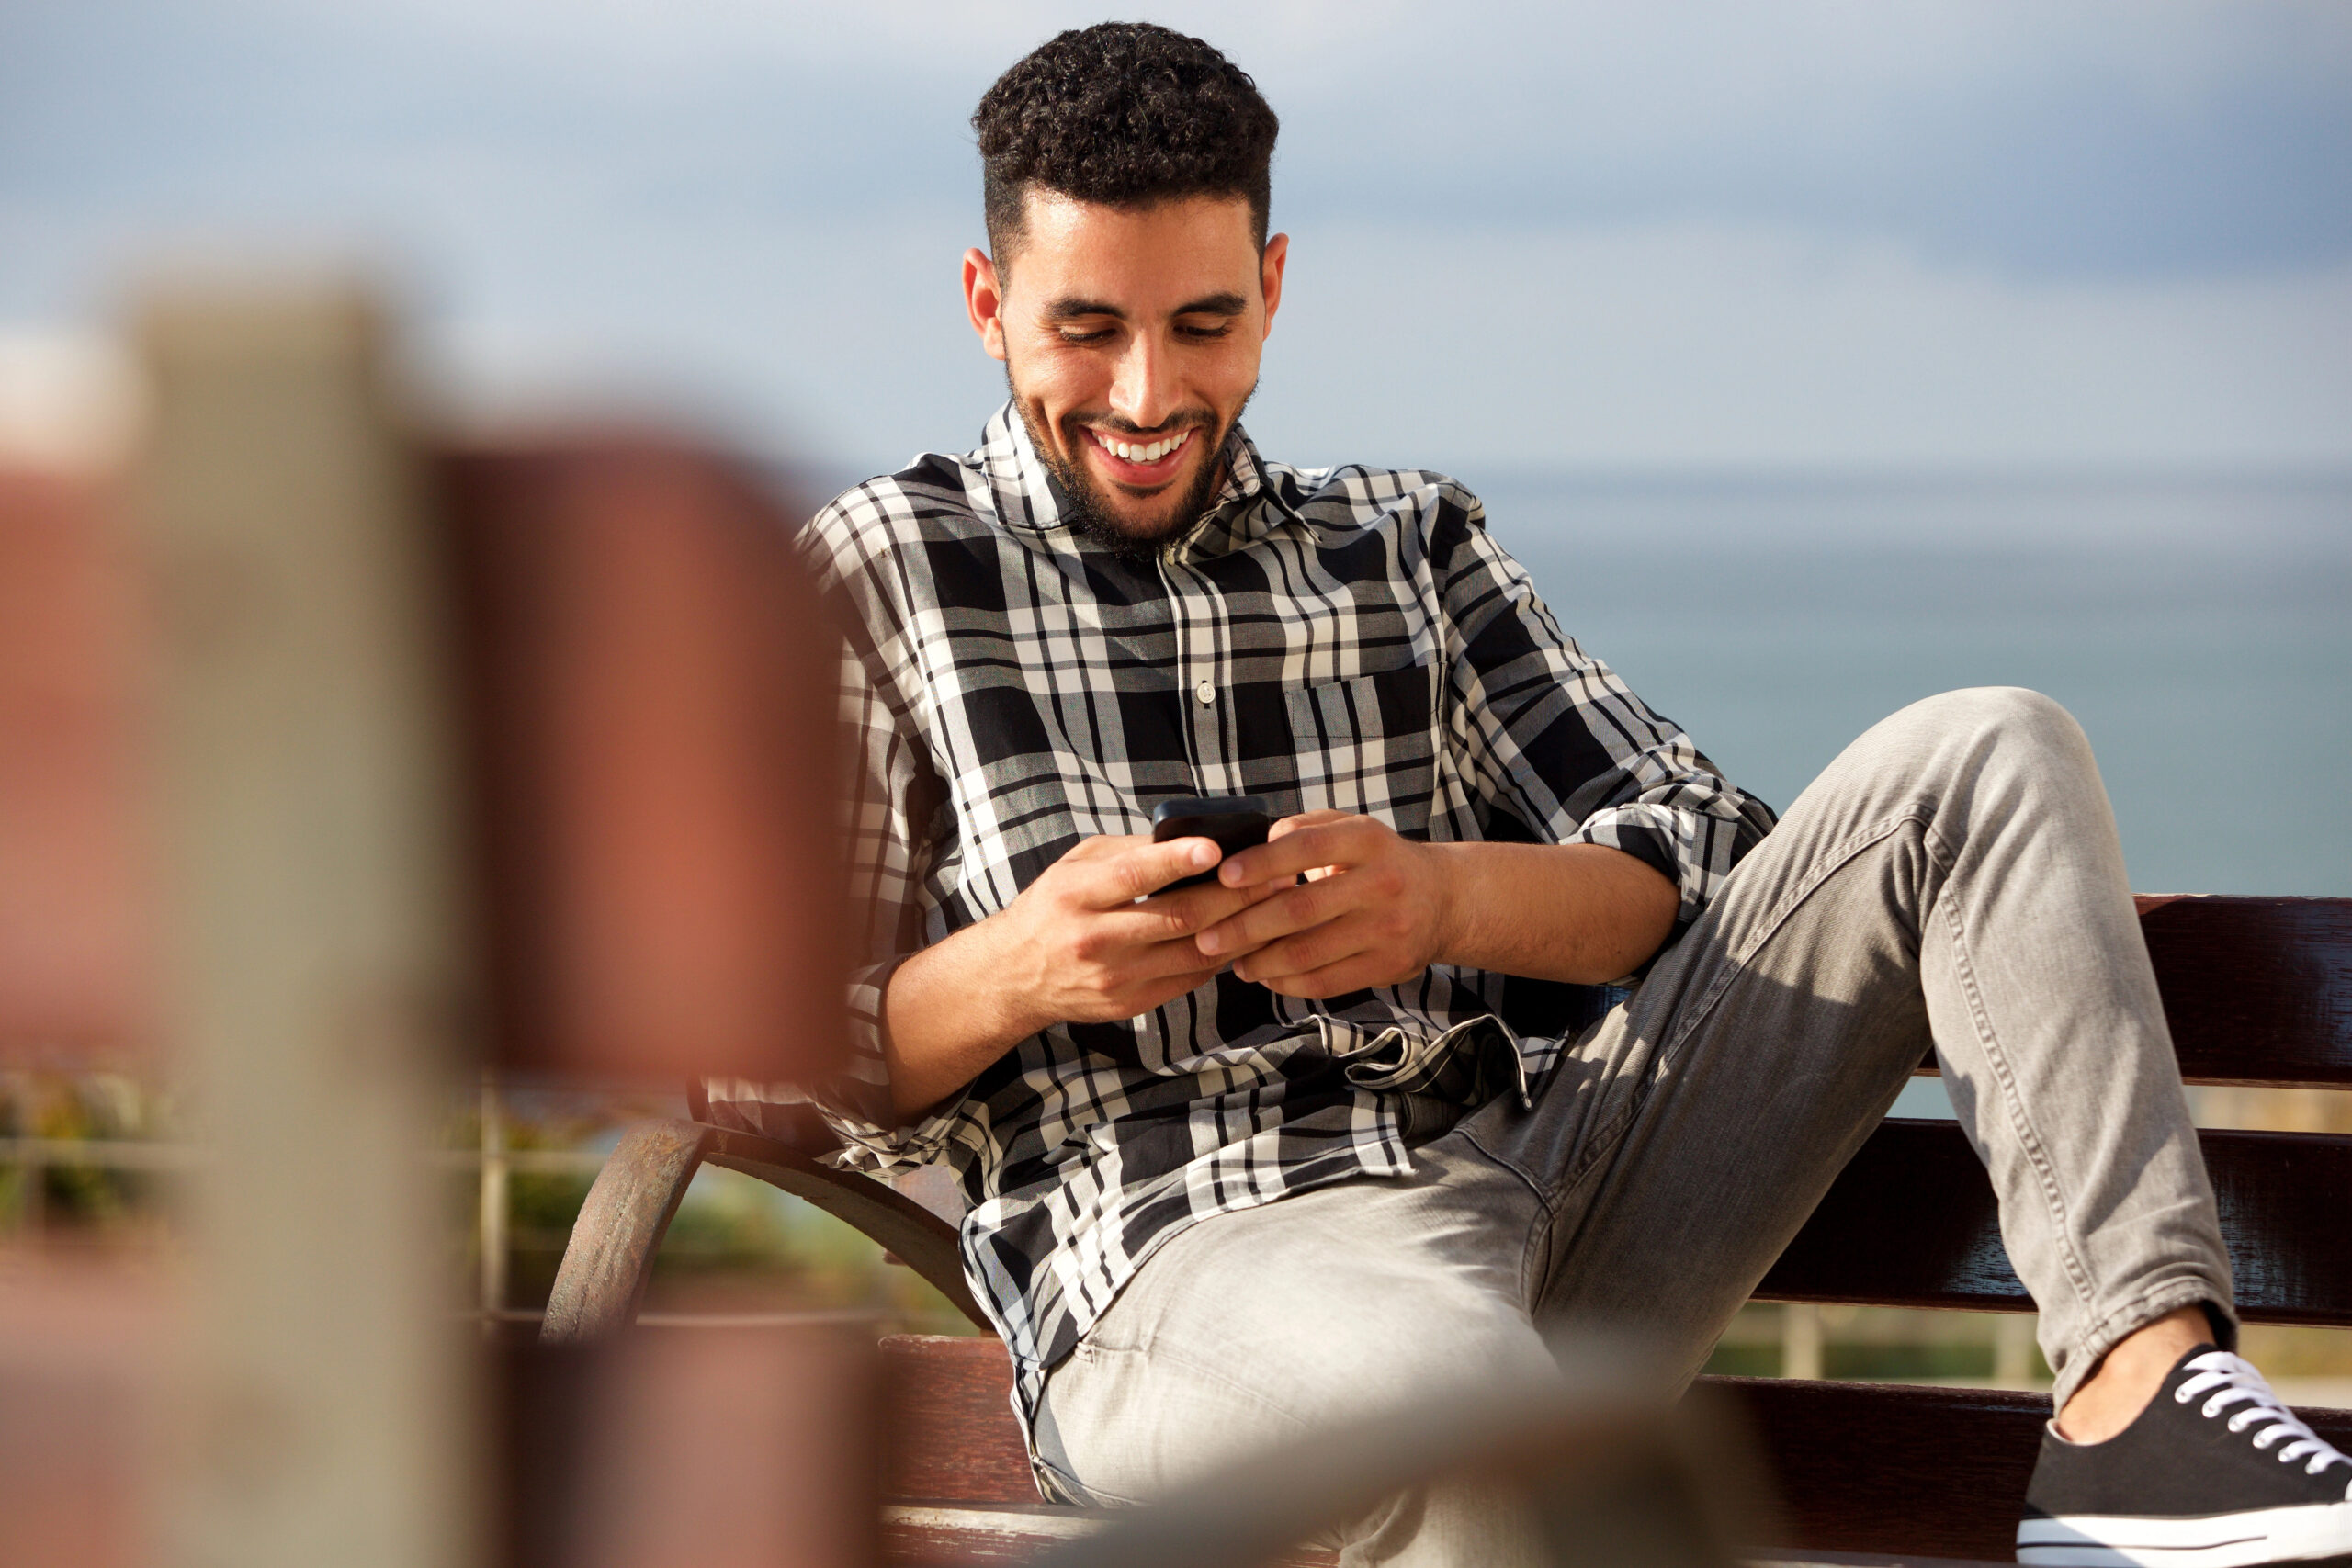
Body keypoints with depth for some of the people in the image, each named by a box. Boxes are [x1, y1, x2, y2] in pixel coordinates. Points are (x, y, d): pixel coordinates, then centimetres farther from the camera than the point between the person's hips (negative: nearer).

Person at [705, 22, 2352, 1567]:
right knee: (1451, 1389, -45)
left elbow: (1693, 866, 12)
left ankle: (2137, 1384, -21)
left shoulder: (1406, 541, 22)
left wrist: (1443, 896, -11)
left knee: (1987, 758, -6)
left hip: (1534, 1173, 6)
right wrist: (1013, 971, -16)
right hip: (1185, 1269, -5)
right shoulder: (879, 573, 11)